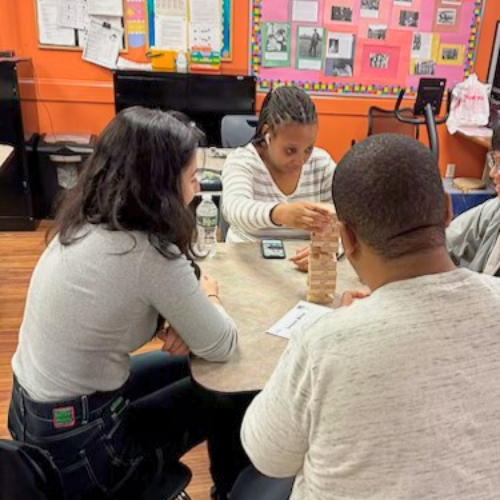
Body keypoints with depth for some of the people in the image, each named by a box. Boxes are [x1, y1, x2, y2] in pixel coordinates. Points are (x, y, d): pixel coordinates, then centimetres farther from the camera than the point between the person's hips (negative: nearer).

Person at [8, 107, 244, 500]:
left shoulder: (81, 223, -2)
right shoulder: (148, 253, -28)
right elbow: (222, 348, -17)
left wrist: (177, 318, -7)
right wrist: (208, 296, 3)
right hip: (76, 447, -7)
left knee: (188, 366, 20)